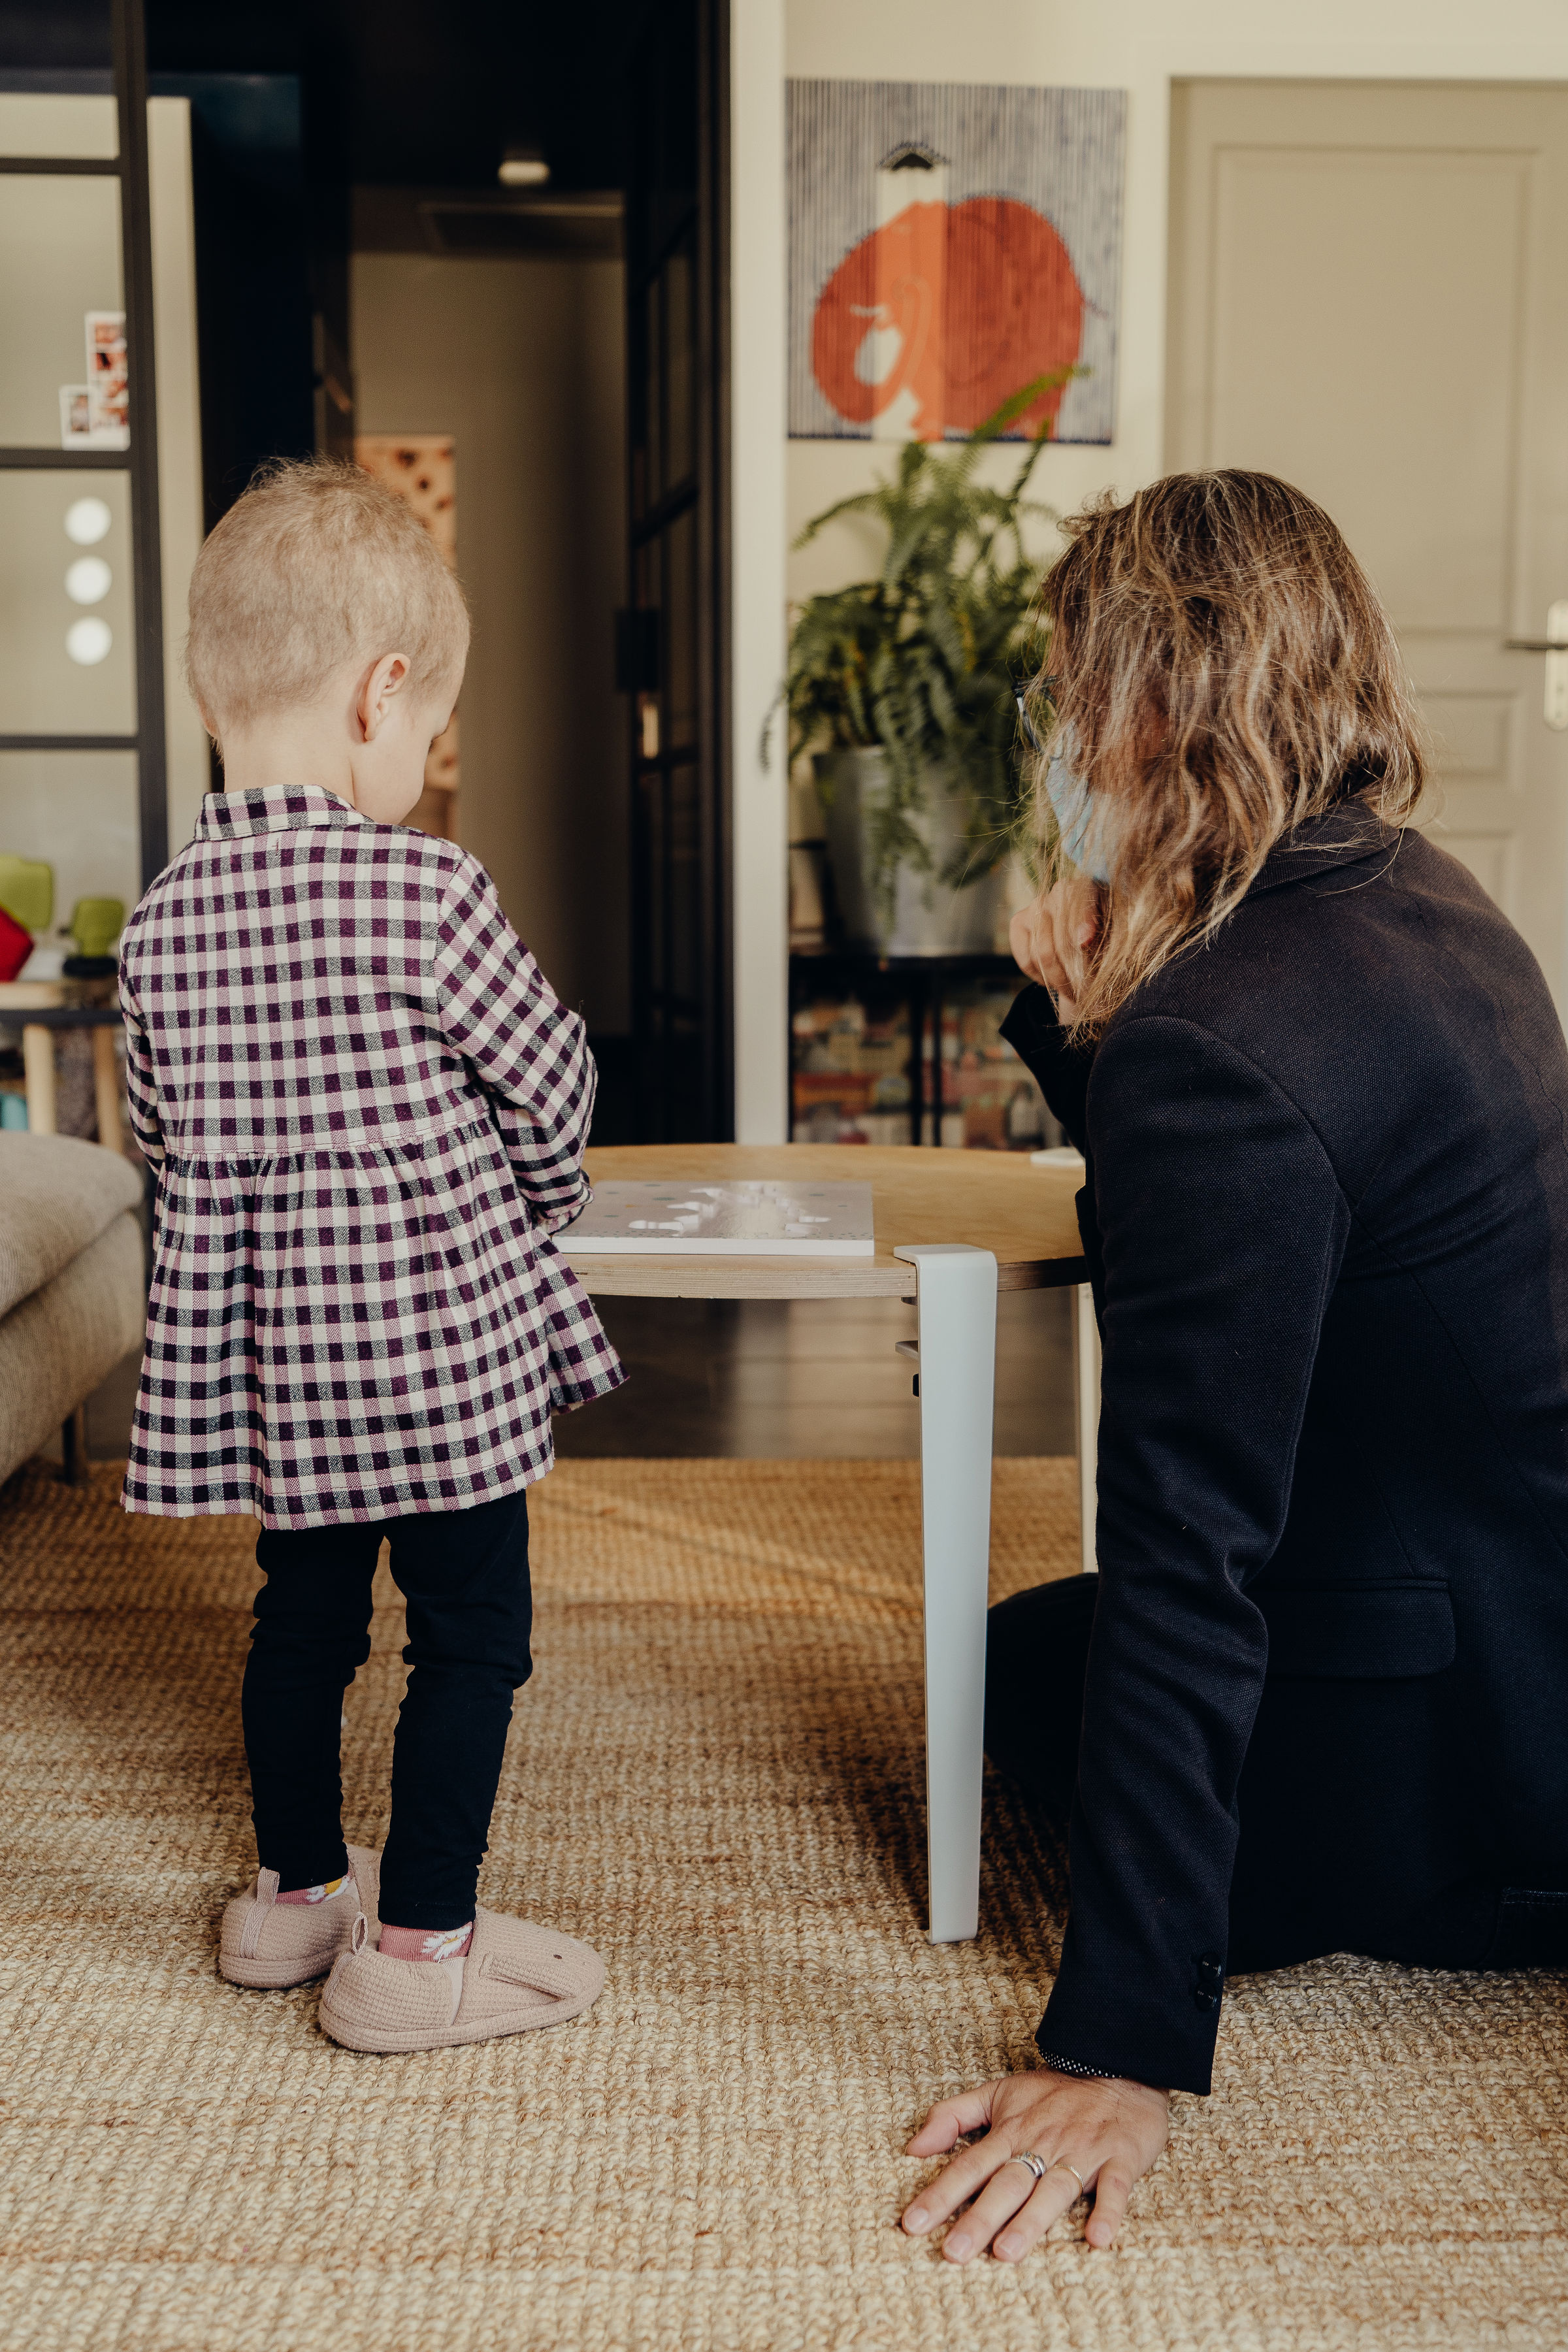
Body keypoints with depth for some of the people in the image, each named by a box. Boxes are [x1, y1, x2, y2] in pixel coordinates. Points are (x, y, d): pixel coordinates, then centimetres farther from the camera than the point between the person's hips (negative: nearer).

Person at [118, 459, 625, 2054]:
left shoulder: (165, 918, 0)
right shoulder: (423, 890, -17)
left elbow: (161, 1127, 10)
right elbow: (551, 1082, -7)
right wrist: (531, 1205, 14)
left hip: (266, 1354, 6)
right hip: (440, 1339, -6)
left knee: (304, 1611, 22)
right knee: (470, 1631, 8)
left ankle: (294, 1892, 37)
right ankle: (419, 1945, 15)